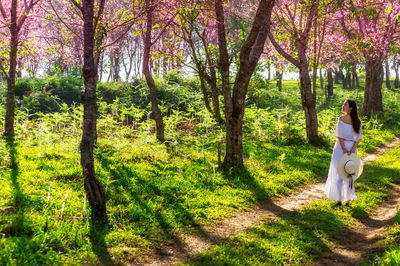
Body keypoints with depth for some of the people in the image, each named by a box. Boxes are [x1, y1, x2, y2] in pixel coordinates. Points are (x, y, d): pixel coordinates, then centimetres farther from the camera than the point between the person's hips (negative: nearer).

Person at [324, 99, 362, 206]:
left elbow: (340, 137, -16)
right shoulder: (357, 121, 1)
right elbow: (358, 138, -2)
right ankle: (348, 200, 18)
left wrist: (344, 149, -14)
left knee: (338, 174, 6)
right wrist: (353, 149, -8)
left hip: (341, 147, -5)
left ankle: (339, 199, 9)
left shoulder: (342, 119, -13)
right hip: (352, 148, 5)